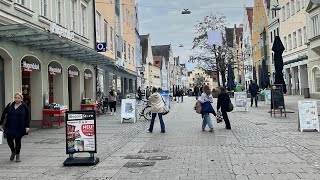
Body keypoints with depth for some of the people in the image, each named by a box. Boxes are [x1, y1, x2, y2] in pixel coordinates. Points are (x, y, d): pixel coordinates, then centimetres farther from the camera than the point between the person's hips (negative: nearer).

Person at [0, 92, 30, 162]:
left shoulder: (24, 107, -3)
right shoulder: (10, 105, 5)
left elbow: (27, 117, -3)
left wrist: (27, 126, -9)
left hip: (19, 128, -2)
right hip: (10, 127, 2)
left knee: (18, 141, 5)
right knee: (9, 140, -1)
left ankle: (17, 155, 24)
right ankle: (13, 152, 28)